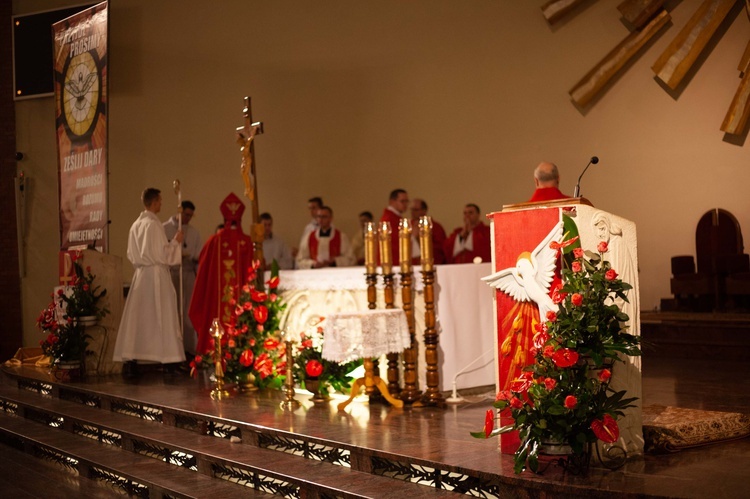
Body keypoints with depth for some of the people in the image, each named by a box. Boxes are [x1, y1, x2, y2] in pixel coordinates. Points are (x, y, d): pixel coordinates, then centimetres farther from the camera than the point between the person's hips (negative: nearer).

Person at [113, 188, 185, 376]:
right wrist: (175, 242, -1)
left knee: (137, 318, 6)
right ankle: (169, 358, -2)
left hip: (140, 275, 7)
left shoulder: (135, 225, 11)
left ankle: (131, 359, 5)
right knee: (162, 317, -3)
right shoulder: (153, 224, -12)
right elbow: (162, 254, -16)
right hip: (156, 275, -7)